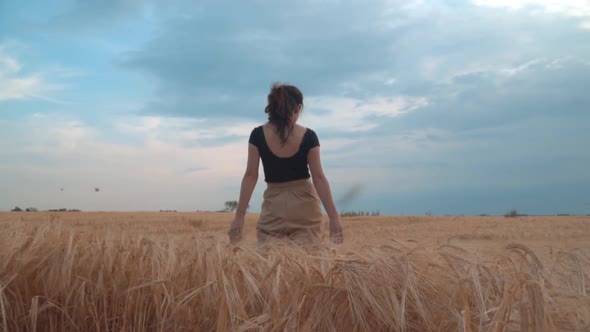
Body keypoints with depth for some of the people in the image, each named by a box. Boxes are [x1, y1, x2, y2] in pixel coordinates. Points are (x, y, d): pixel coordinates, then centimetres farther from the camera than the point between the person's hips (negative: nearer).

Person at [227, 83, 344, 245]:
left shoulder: (258, 135, -6)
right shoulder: (309, 136, -7)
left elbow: (250, 176, -6)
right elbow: (318, 177, -8)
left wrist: (240, 215, -2)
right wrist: (333, 216, -4)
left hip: (274, 206, 0)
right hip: (305, 205, 0)